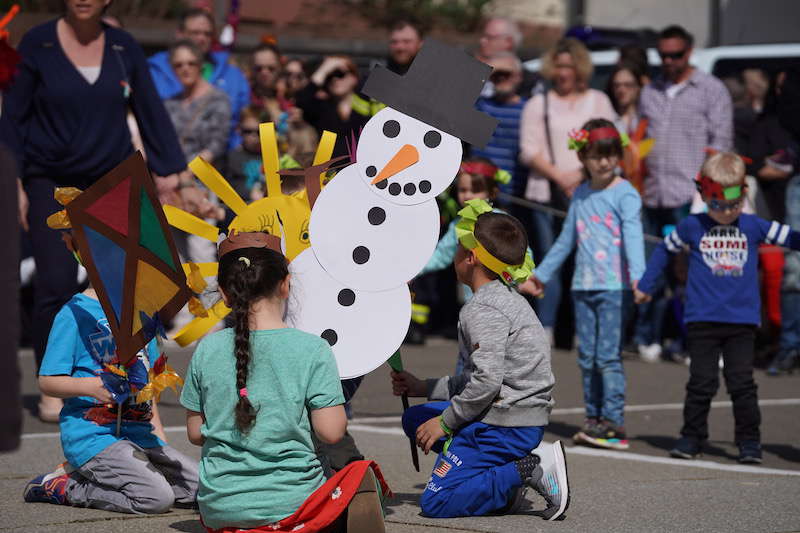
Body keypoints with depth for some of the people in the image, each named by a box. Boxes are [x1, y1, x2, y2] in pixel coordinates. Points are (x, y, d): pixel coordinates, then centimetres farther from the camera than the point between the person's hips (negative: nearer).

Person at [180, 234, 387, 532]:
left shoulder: (206, 351, 1)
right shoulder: (313, 350, -7)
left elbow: (195, 433, 6)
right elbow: (331, 432, -9)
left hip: (218, 507, 4)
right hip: (289, 506, -3)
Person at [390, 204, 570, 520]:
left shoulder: (482, 310, -16)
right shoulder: (506, 299, 16)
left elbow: (486, 380, -25)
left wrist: (445, 422, -13)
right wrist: (423, 388, 22)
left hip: (505, 424, -10)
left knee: (434, 503, -10)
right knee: (414, 419, 23)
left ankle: (529, 471, -15)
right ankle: (503, 475, 8)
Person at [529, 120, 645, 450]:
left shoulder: (625, 194, -5)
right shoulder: (580, 195, 15)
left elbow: (633, 236, -18)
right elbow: (566, 240, 26)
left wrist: (638, 275, -33)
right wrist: (542, 273, 33)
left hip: (615, 287, -6)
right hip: (583, 286, 6)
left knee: (608, 355, -9)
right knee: (587, 357, 5)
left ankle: (614, 423, -7)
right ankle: (594, 418, 12)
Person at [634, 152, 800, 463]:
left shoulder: (753, 227, 4)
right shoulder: (692, 227, 4)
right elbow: (664, 250, 18)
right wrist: (645, 285, 19)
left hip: (742, 321, 0)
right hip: (702, 320, 0)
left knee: (742, 383, 0)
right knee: (701, 382, 3)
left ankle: (749, 441, 7)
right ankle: (692, 437, 13)